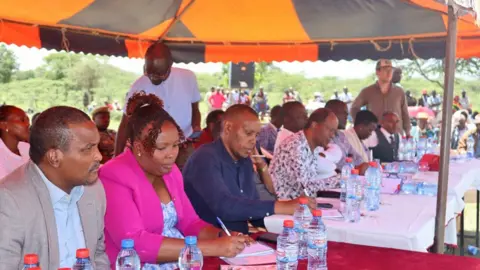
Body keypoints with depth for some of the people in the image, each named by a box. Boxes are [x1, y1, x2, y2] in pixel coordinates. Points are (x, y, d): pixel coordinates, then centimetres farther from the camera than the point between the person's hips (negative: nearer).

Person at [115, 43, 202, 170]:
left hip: (184, 149, 1)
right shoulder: (139, 86, -7)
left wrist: (196, 128, -10)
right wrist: (117, 156, -6)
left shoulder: (188, 78, -4)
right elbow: (126, 124, -1)